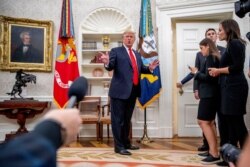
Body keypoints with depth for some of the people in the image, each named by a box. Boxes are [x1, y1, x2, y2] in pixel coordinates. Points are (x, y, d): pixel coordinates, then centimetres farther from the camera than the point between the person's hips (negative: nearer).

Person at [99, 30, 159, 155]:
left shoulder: (137, 54, 19)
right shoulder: (116, 51, 0)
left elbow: (141, 69, 19)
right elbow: (111, 66, -11)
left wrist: (150, 68, -1)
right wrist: (107, 63, -33)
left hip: (133, 91, 7)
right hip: (120, 90, -7)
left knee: (127, 119, 17)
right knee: (118, 119, -1)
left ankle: (126, 143, 30)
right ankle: (119, 146, 5)